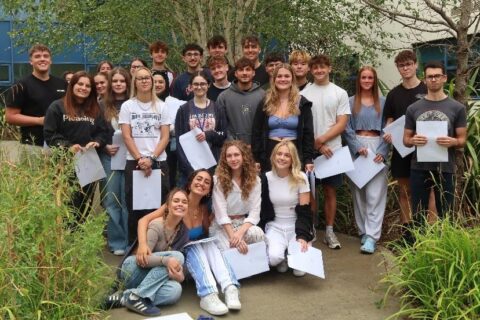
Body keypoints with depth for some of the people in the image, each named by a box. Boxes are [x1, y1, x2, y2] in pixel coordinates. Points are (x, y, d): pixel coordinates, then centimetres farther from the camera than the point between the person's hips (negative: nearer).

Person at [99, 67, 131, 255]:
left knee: (128, 200, 2)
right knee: (111, 200, 1)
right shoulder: (102, 106, 8)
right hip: (109, 158, 1)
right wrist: (105, 147, -8)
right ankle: (116, 241, 9)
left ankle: (129, 241, 10)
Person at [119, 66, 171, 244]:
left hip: (158, 162, 1)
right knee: (134, 205, 1)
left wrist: (151, 158, -11)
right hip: (134, 162, -1)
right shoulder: (127, 106, 5)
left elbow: (165, 137, 1)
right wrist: (140, 159, -12)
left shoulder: (161, 106, 7)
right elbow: (126, 136, -2)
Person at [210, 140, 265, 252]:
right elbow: (221, 214, -14)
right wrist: (234, 237, -27)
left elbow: (255, 212, -8)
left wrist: (240, 232, -26)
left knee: (257, 234, -32)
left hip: (244, 224, 3)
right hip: (222, 226, -2)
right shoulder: (218, 179, -8)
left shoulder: (255, 180, 0)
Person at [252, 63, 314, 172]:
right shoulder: (265, 103, 7)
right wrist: (256, 159, -2)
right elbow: (256, 132, 6)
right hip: (270, 154, 1)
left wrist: (308, 160, -5)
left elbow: (308, 133, 3)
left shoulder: (302, 103, 4)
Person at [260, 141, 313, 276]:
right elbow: (262, 209, 4)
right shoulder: (266, 178, -2)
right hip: (274, 227, 1)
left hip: (296, 226, -1)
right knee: (273, 257, -28)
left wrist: (303, 236, -23)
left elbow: (304, 212, -9)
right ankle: (282, 258, 11)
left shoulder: (301, 178, -9)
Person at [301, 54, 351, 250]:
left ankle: (329, 231, 15)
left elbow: (342, 124, -1)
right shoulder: (303, 94, 3)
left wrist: (321, 139, -12)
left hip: (332, 150, 1)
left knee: (330, 190, 6)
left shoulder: (340, 93, 5)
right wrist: (317, 145, -9)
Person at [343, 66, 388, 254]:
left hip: (377, 148, 0)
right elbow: (346, 128, 2)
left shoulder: (382, 102, 11)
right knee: (358, 193, 5)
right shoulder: (351, 102, 9)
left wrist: (382, 152, -7)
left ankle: (371, 237, -10)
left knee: (375, 194, -8)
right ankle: (363, 231, 16)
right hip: (356, 149, 1)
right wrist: (357, 147, -12)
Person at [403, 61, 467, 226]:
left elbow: (462, 140, 4)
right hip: (419, 168, 1)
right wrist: (413, 141, -14)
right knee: (418, 216, 8)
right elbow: (406, 140, 10)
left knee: (445, 216, 6)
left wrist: (452, 142, -19)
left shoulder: (457, 108, 2)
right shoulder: (413, 108, 6)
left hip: (445, 169, -1)